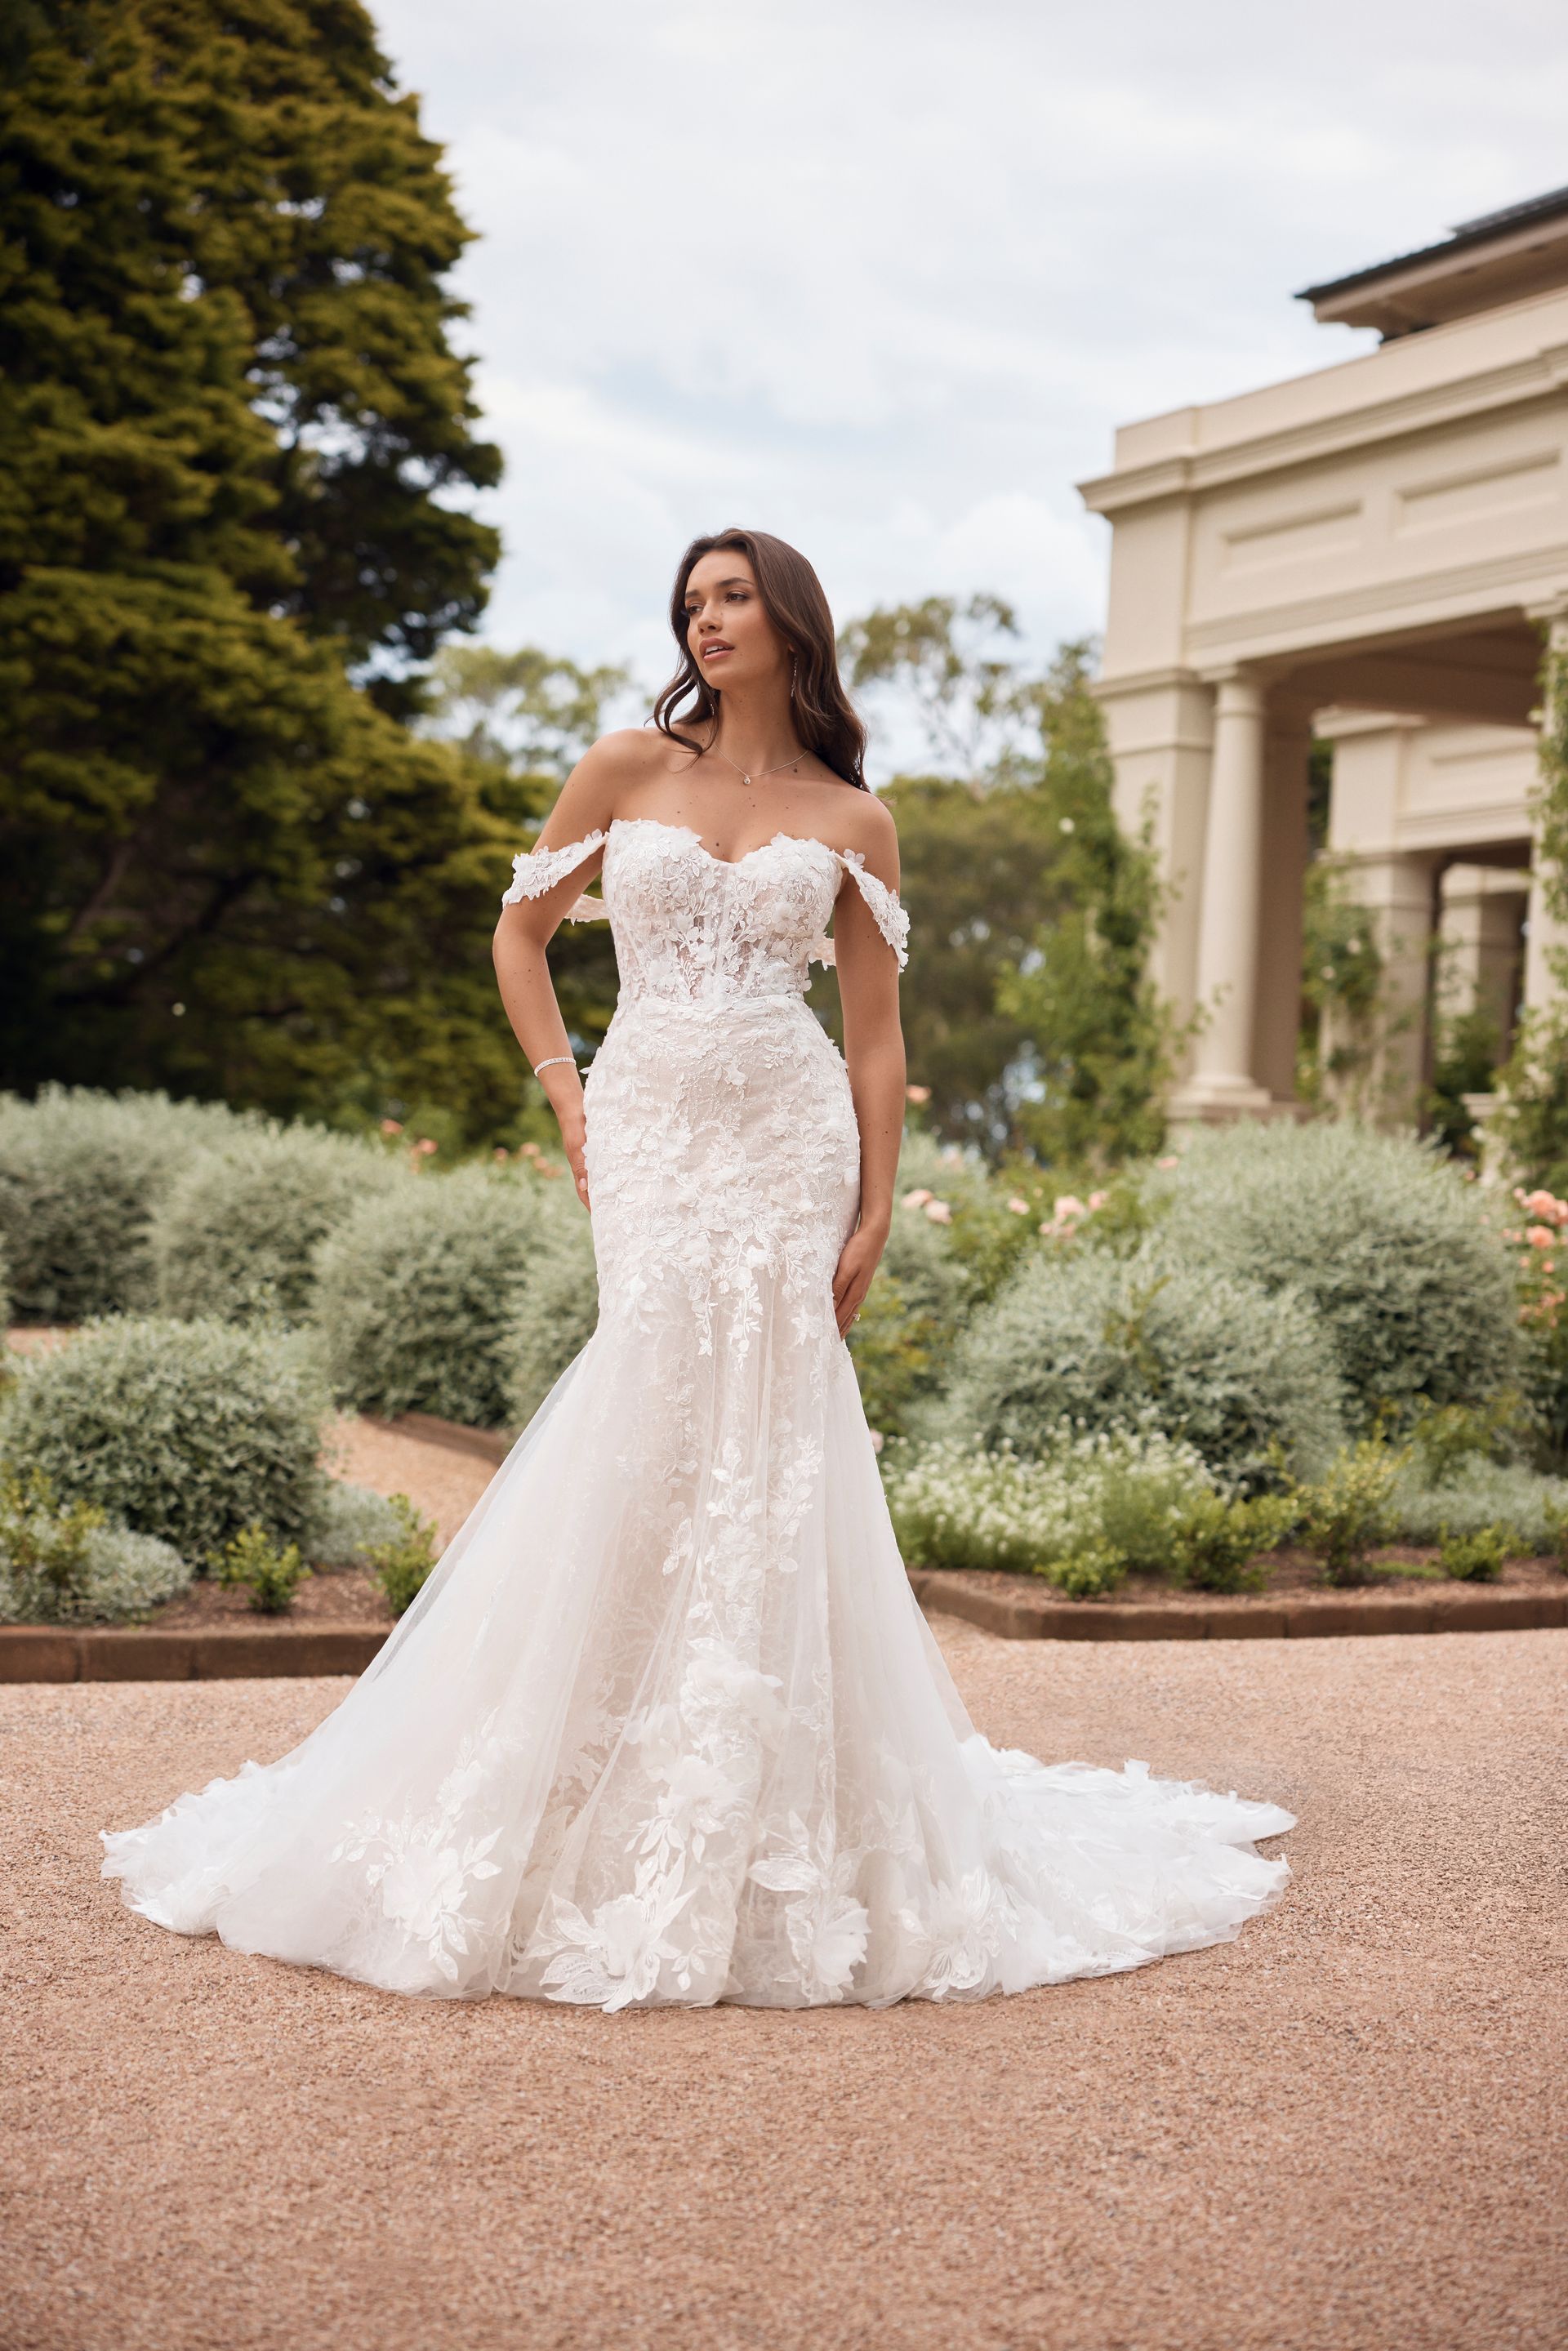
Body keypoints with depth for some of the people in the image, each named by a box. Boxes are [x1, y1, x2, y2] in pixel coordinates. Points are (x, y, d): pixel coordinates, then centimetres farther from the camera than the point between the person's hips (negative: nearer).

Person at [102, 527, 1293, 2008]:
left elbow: (875, 1035, 7)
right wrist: (567, 1103, 5)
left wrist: (873, 1217, -1)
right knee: (658, 1426, -7)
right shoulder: (626, 771, 8)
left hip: (789, 1140, 0)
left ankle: (760, 1831, 8)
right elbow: (520, 935, 15)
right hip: (650, 1133, 0)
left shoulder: (852, 822, 8)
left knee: (762, 1446, -4)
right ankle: (625, 1831, 4)